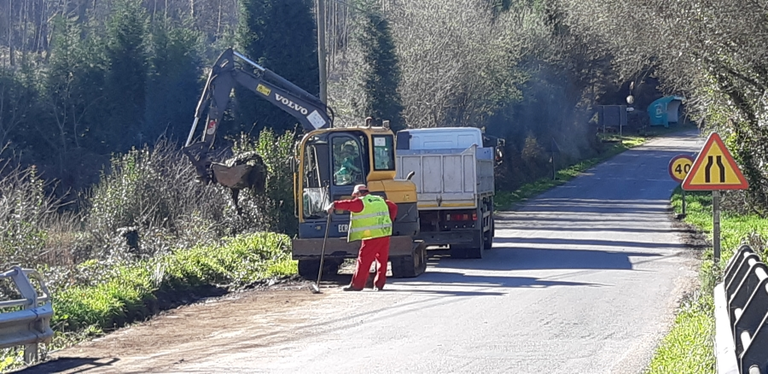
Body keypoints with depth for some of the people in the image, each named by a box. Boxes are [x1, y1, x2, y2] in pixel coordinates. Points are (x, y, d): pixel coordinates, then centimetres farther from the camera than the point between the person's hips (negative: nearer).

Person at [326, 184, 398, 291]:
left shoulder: (361, 202, -4)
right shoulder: (380, 200, 19)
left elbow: (348, 204, -17)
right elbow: (393, 207, 25)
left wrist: (334, 205, -25)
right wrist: (389, 220, 24)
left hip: (371, 236, -7)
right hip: (385, 234, 7)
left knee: (364, 260, -3)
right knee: (382, 260, 10)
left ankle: (357, 285, -1)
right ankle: (379, 284, 11)